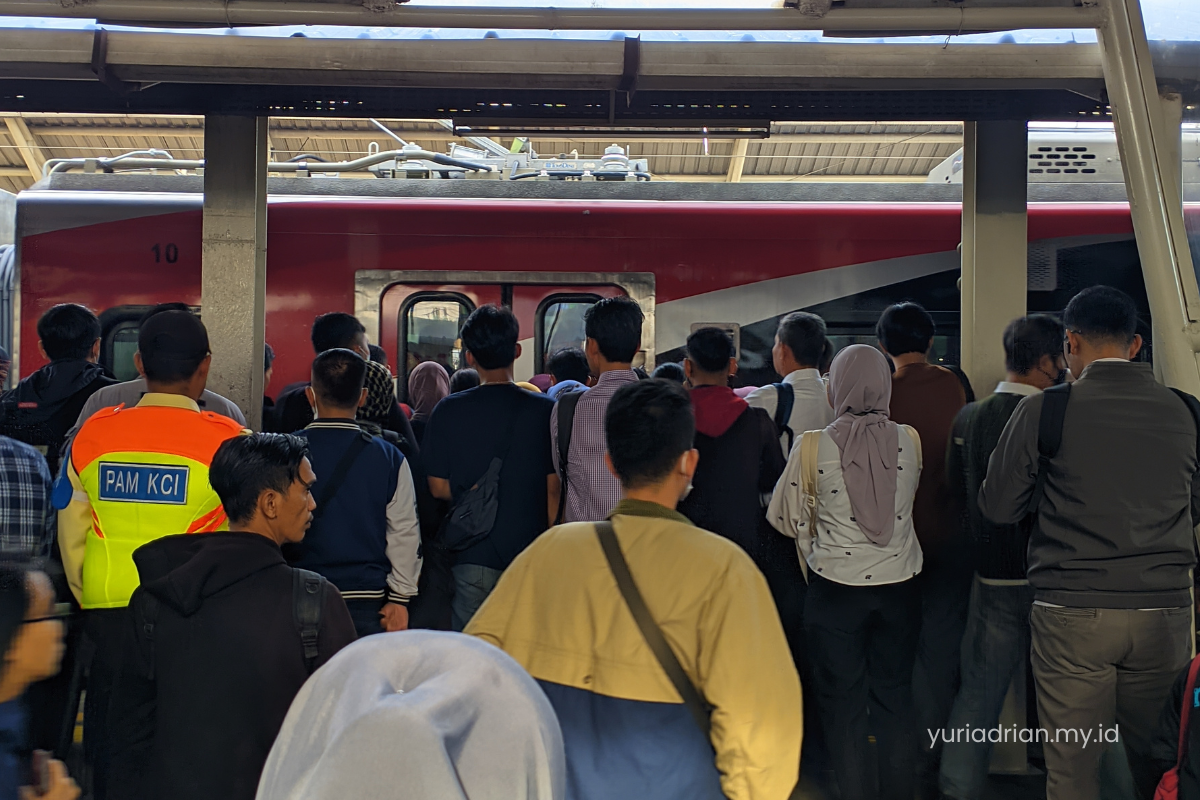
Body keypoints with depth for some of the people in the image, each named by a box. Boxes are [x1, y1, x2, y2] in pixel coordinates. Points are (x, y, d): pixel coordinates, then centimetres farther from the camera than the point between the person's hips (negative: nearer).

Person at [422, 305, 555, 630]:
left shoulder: (448, 411, -5)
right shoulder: (545, 410, -5)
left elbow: (439, 487, 0)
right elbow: (553, 489, -1)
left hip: (473, 555, 0)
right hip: (532, 553, 0)